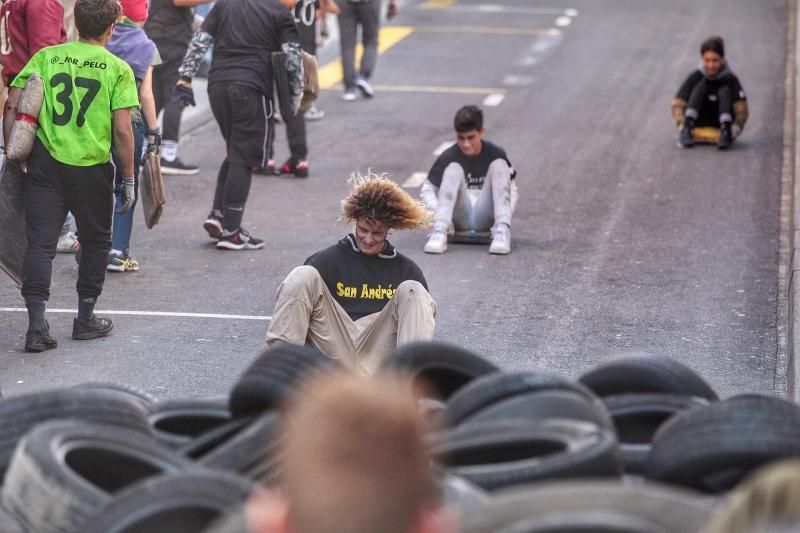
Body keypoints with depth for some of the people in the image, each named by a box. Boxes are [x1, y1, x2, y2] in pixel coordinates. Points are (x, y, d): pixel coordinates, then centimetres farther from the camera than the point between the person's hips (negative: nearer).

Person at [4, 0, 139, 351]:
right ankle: (85, 319, 25)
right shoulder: (117, 68, -5)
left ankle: (37, 325, -5)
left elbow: (11, 106, -1)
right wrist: (128, 180, -1)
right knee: (96, 241, 17)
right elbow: (122, 130, -9)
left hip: (46, 164, 2)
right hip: (93, 167, -2)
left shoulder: (46, 57, 2)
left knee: (40, 241, 4)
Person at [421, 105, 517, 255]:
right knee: (453, 168, -22)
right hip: (460, 219, -1)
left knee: (499, 164, -17)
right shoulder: (449, 157, -5)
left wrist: (506, 214, -17)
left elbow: (511, 189, 2)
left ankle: (503, 230, -33)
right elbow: (427, 188, -4)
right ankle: (439, 231, -38)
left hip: (485, 219, 1)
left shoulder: (495, 154, -3)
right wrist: (438, 211, -24)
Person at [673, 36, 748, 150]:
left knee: (725, 90, -19)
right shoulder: (696, 77, -3)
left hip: (720, 123, 0)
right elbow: (677, 104, -9)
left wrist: (735, 128, -31)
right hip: (698, 124, 0)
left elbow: (741, 110, -12)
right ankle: (686, 130, -36)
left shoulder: (730, 79, -6)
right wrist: (682, 126, -27)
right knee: (701, 85, -19)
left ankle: (725, 133, -37)